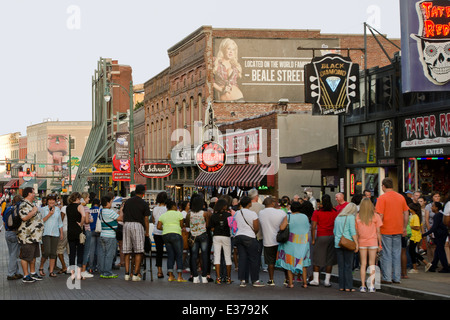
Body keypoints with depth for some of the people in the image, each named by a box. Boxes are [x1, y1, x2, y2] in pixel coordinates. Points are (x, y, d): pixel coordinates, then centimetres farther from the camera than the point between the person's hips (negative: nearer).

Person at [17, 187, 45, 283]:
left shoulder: (31, 204, 17)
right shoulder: (24, 205, -16)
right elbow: (24, 217, -30)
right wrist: (33, 211, -22)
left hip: (35, 236, 10)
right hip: (27, 236, -10)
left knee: (33, 255, 16)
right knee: (25, 256, -3)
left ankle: (33, 273, 26)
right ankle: (26, 276, 2)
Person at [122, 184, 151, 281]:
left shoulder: (128, 201, 13)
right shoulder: (144, 204, 0)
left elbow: (124, 215, 16)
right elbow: (146, 219, -1)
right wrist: (147, 232, 7)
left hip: (127, 224, 4)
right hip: (137, 225, -4)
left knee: (127, 251, 6)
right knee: (138, 251, -1)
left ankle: (127, 273, 3)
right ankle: (136, 274, -6)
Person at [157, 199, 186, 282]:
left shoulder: (163, 215, 14)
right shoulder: (178, 214, 1)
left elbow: (158, 227, 7)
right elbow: (182, 226, 2)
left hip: (165, 235, 5)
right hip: (176, 234, -5)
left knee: (170, 256, 10)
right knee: (179, 256, -1)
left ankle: (170, 276, 4)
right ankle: (179, 277, -8)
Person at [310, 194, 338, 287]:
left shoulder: (317, 212, -7)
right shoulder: (335, 212, 1)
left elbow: (313, 227, -9)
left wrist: (313, 239, -2)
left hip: (321, 237, -2)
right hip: (332, 237, 2)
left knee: (317, 259, 7)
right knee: (329, 259, 7)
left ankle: (315, 280, 7)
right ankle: (327, 280, 9)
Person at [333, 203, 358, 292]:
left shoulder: (338, 217, 14)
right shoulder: (351, 217, -5)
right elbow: (353, 232, -10)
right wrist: (356, 244, -7)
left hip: (338, 244, 5)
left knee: (340, 266, 8)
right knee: (348, 266, -1)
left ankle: (341, 286, 9)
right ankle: (348, 287, -2)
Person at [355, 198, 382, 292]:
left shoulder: (358, 216, -2)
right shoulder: (375, 216, -5)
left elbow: (356, 232, -1)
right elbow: (378, 232, -3)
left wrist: (356, 243, 6)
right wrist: (380, 244, 4)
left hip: (362, 242, 1)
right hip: (373, 242, -1)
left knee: (363, 264, 6)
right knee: (372, 264, 5)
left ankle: (363, 286, 5)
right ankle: (371, 286, 3)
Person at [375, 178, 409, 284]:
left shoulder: (382, 198, -9)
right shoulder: (401, 197, 7)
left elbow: (380, 215, -14)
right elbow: (406, 214, 10)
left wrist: (378, 229, -6)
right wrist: (404, 228, 17)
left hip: (385, 231, -5)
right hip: (398, 231, 5)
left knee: (386, 254, 1)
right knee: (397, 254, 10)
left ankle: (386, 278, 3)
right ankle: (396, 278, 13)